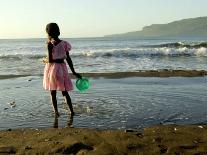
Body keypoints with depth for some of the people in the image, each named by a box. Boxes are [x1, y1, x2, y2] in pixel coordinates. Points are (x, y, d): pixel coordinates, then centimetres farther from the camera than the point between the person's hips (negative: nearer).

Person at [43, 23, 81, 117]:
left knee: (53, 93, 9)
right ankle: (71, 111, 13)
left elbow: (50, 60, -16)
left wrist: (44, 60, 6)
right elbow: (68, 59, 3)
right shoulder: (64, 43, 2)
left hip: (52, 68, -4)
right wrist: (73, 72, 9)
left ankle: (56, 112, 11)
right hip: (62, 68, 4)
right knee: (65, 92, 15)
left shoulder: (50, 44, -13)